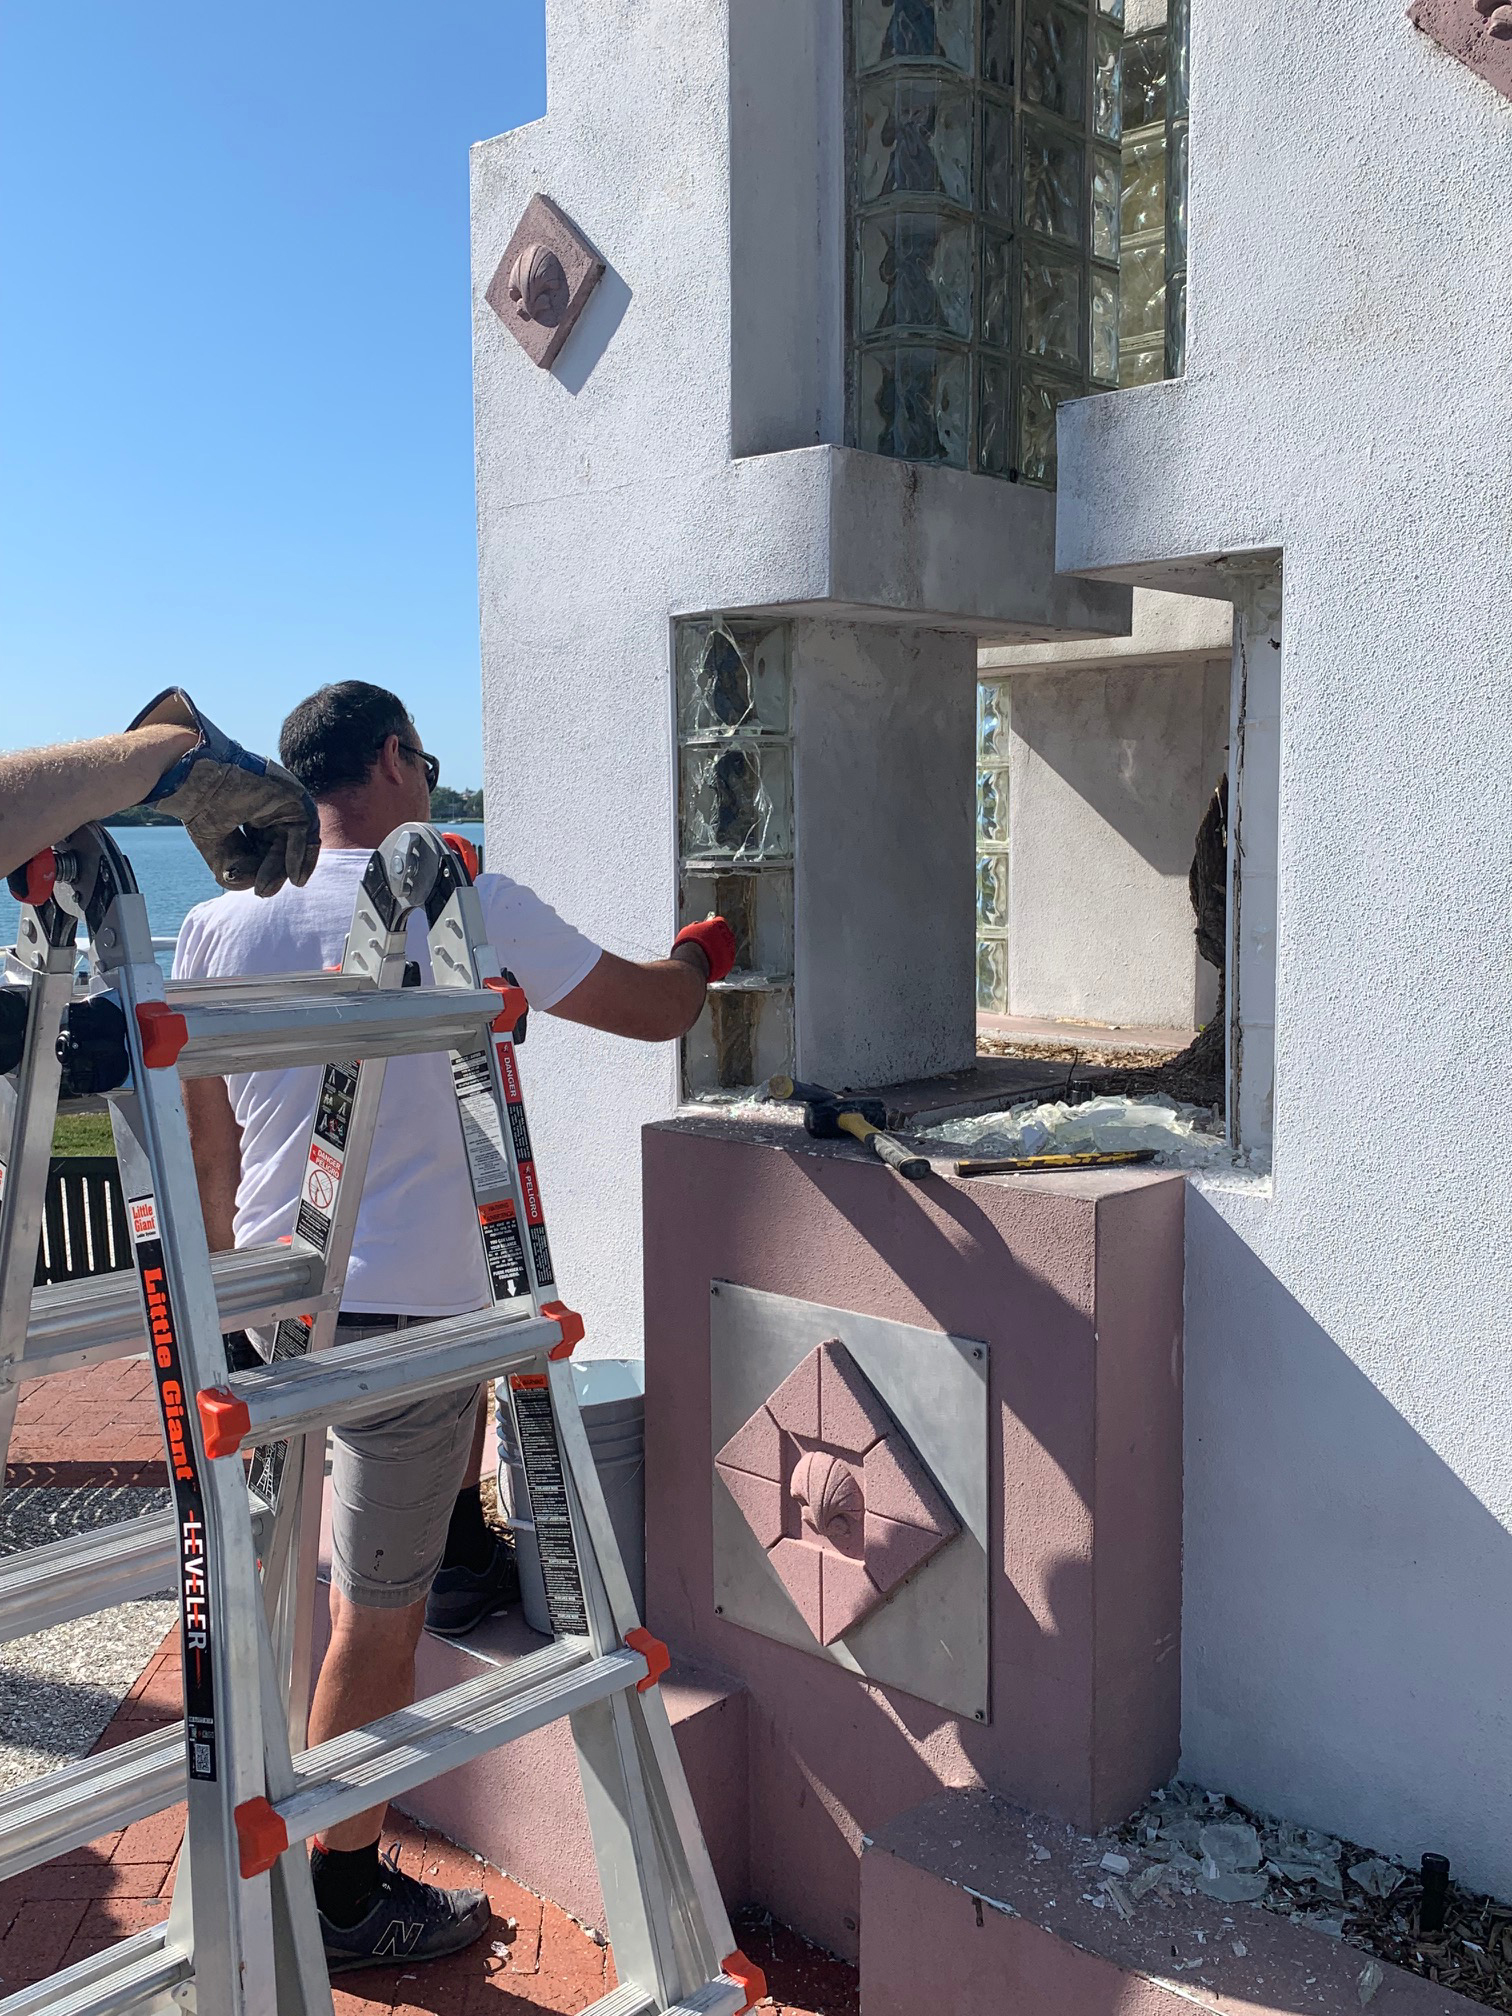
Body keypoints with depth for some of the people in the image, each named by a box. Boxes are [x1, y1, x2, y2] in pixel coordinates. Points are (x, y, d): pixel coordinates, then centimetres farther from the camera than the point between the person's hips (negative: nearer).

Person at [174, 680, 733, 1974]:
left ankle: (465, 1542, 43)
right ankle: (347, 1899, 21)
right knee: (377, 1620, 8)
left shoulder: (221, 925, 4)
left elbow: (207, 1150, 11)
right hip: (396, 1314, -5)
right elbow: (657, 1012, 0)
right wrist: (701, 955, 22)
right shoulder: (468, 907, -10)